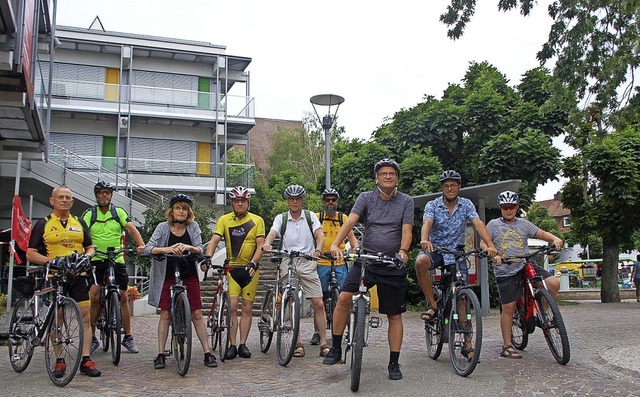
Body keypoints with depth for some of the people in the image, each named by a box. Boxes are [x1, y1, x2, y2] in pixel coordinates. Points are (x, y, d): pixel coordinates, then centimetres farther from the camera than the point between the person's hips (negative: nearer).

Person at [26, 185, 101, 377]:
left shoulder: (79, 223, 14)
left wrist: (86, 256, -5)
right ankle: (60, 361, 14)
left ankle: (86, 360, 2)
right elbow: (30, 254, 0)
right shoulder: (43, 224, 4)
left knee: (86, 316, -3)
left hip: (78, 275, 2)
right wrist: (49, 260, -16)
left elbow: (90, 247, 18)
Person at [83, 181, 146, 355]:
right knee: (94, 299, -5)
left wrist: (141, 245, -27)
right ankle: (92, 338, 10)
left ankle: (128, 337, 13)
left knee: (123, 298, 3)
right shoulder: (89, 214, 2)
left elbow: (131, 229, -9)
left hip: (117, 260, 1)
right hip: (96, 261, -1)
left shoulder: (119, 212, 4)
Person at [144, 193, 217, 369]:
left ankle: (207, 353, 7)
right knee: (165, 315, 1)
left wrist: (188, 247, -34)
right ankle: (160, 354, 10)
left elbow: (200, 249, -11)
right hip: (167, 276, -1)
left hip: (189, 277, 1)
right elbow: (148, 248, -16)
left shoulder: (193, 227, -2)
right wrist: (166, 249, -35)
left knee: (197, 314, 1)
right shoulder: (163, 227, -5)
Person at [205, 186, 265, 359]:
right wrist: (208, 257, -23)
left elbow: (260, 245, -4)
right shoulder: (224, 220, 3)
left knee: (247, 308, 5)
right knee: (232, 307, -7)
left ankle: (243, 344, 13)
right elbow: (214, 240, -5)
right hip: (231, 268, 0)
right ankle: (232, 345, 2)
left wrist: (253, 263, -20)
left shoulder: (257, 220, 1)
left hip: (250, 269, 0)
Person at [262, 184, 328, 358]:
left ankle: (324, 343, 1)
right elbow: (272, 233, -9)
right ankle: (298, 344, 8)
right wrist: (266, 243, -33)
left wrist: (317, 249, -27)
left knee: (318, 303, -6)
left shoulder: (310, 216, 8)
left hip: (307, 263, 0)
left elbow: (319, 234, -6)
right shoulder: (281, 218, 8)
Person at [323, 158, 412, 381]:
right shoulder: (365, 198, 4)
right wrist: (335, 244, -26)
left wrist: (403, 251, -27)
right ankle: (336, 349, -4)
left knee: (394, 315, 5)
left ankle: (394, 363, 17)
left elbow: (406, 230, -7)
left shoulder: (405, 201, 3)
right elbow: (350, 221, -10)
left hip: (393, 265, 0)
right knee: (344, 298, -18)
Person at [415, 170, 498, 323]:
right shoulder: (432, 205, -5)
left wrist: (490, 245, -32)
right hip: (435, 249, -2)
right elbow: (427, 223, -24)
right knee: (420, 262, -34)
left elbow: (478, 224, -15)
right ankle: (432, 305, -21)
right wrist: (424, 240, -47)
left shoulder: (466, 204, 0)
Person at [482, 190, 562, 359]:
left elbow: (542, 233, 13)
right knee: (508, 307, -3)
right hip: (505, 271, -3)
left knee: (554, 283, -17)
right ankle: (507, 346, 8)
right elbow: (483, 244, -5)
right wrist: (493, 255, -24)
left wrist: (555, 239, -8)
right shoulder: (494, 225, 3)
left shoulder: (523, 224, 12)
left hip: (525, 266, 3)